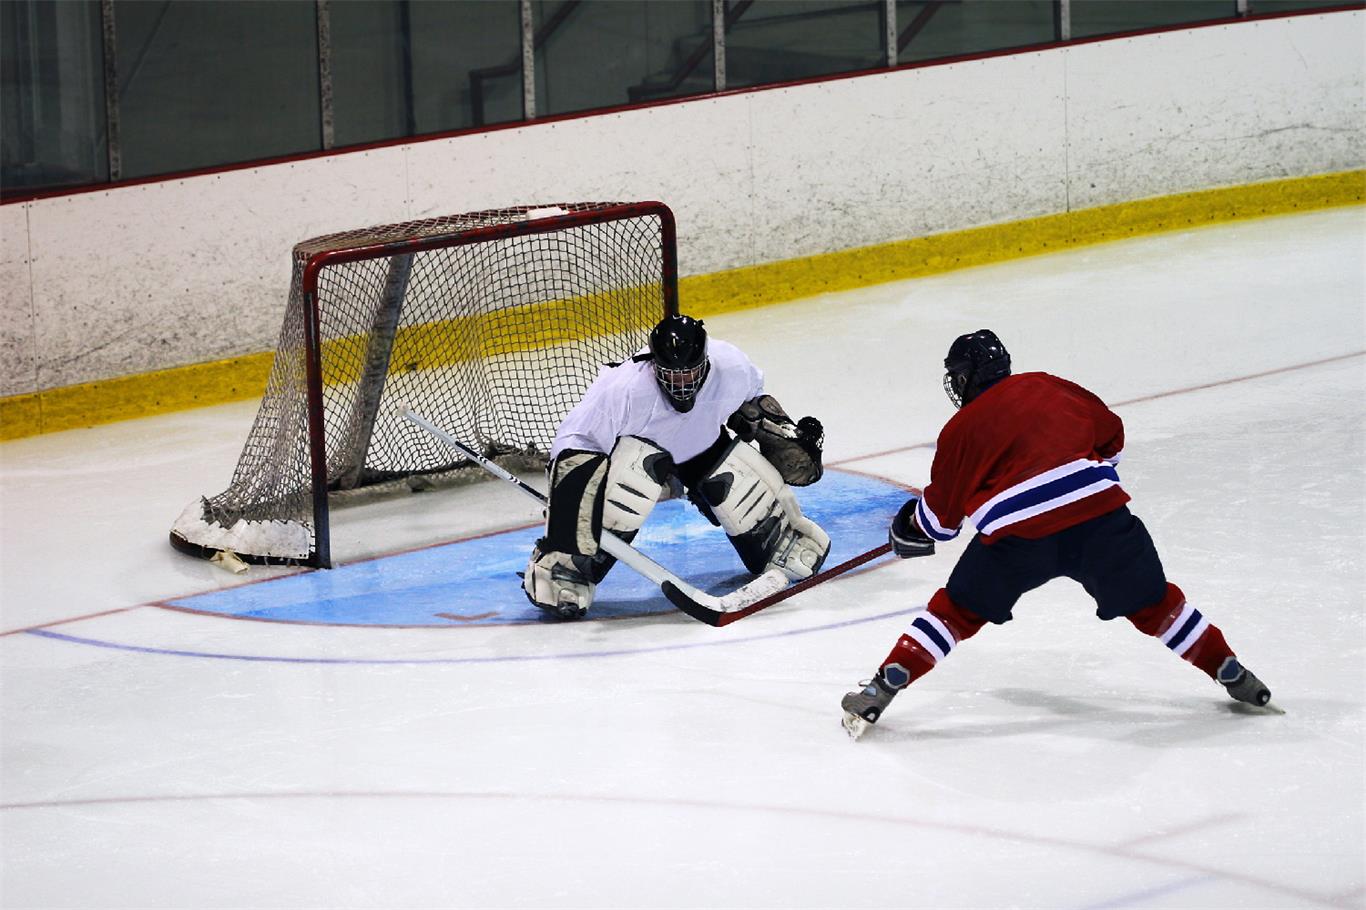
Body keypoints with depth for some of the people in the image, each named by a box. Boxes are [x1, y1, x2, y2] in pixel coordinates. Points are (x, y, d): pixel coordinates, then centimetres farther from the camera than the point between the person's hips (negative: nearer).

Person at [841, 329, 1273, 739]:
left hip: (1019, 538, -2)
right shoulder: (1049, 387, 18)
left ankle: (884, 686, 4)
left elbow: (941, 516, 15)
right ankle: (1229, 671, 22)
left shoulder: (961, 430, 10)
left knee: (958, 610, 13)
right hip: (1101, 516, 2)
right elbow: (1110, 434, 24)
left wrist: (908, 529, 36)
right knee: (1150, 601, 19)